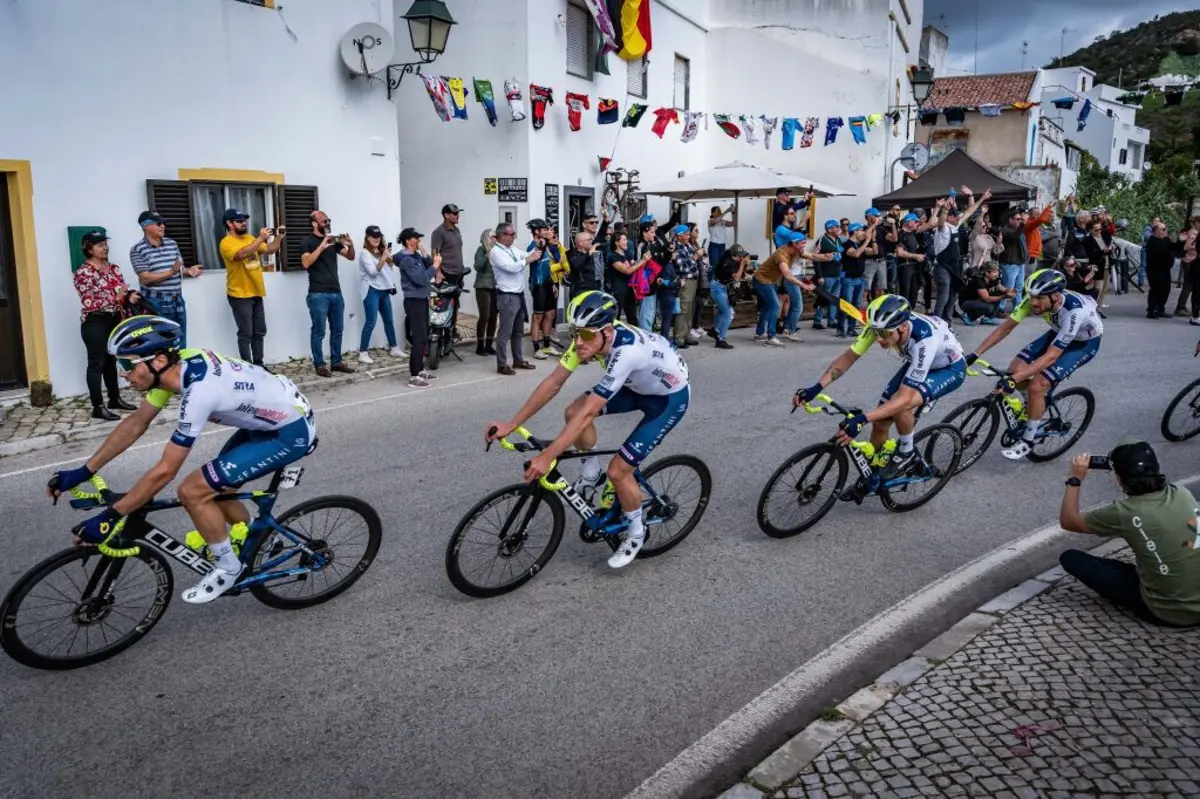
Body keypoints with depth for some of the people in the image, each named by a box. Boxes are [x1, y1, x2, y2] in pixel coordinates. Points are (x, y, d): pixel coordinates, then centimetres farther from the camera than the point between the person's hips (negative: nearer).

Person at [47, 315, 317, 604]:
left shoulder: (199, 390, -32)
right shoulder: (180, 364, -6)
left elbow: (164, 472, -27)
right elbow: (136, 423, 6)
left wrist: (108, 517, -20)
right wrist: (82, 472, 6)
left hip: (291, 431, -9)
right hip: (270, 418, 9)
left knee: (193, 491, -12)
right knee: (214, 489, 17)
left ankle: (228, 568, 9)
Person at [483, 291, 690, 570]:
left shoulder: (626, 352, -41)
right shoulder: (589, 337, -19)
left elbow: (588, 413, -42)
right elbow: (553, 383, -15)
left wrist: (546, 457, -43)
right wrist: (511, 424, -18)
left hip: (670, 397, -7)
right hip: (638, 385, 7)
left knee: (618, 470, -12)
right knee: (573, 412, -10)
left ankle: (635, 532, 15)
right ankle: (591, 475, 15)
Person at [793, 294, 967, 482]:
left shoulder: (924, 339, -42)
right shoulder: (881, 326, -28)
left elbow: (905, 397, -43)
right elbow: (848, 357, -19)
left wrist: (862, 419, -54)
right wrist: (816, 387, -32)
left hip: (950, 368, -6)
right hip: (917, 363, 6)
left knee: (899, 405, -32)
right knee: (880, 421, -2)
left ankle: (907, 454, -6)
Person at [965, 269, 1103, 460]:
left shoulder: (1075, 311, -40)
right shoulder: (1035, 299, -25)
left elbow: (1051, 356, -41)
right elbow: (1005, 328, -17)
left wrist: (1014, 380, -48)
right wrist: (975, 354, -24)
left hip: (1085, 342, -6)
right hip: (1059, 333, 6)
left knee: (1036, 386, -20)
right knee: (1015, 369, -12)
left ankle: (1028, 440, -1)